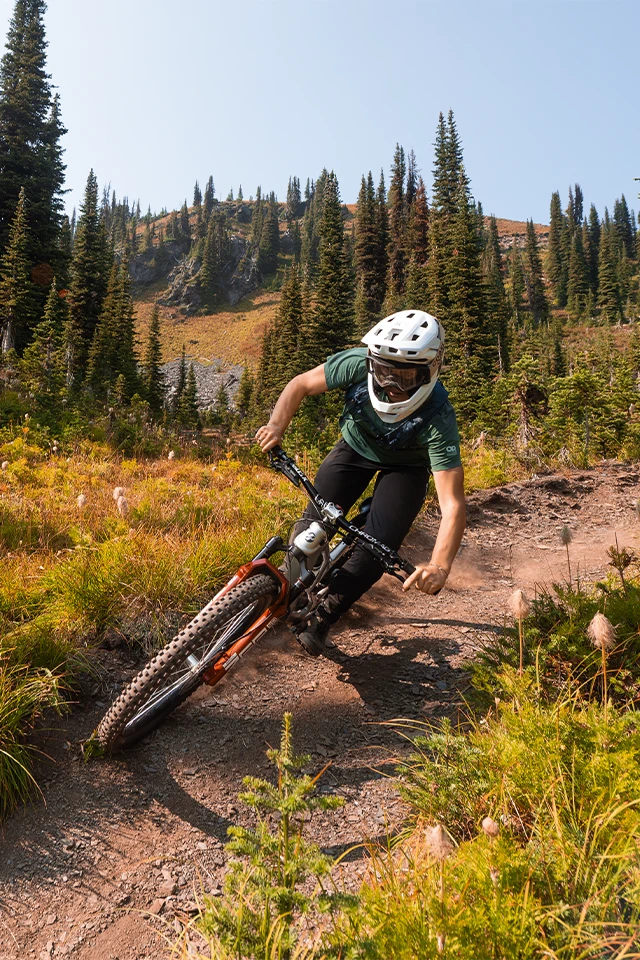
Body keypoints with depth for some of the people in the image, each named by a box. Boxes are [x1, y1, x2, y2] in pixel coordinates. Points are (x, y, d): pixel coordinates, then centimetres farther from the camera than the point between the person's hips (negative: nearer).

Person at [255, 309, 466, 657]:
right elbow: (300, 384, -15)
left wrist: (439, 566, -56)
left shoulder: (437, 418, -38)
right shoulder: (358, 363, -31)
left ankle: (324, 615, 3)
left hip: (405, 467, -2)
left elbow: (453, 504, -41)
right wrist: (277, 425, -33)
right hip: (355, 446, 3)